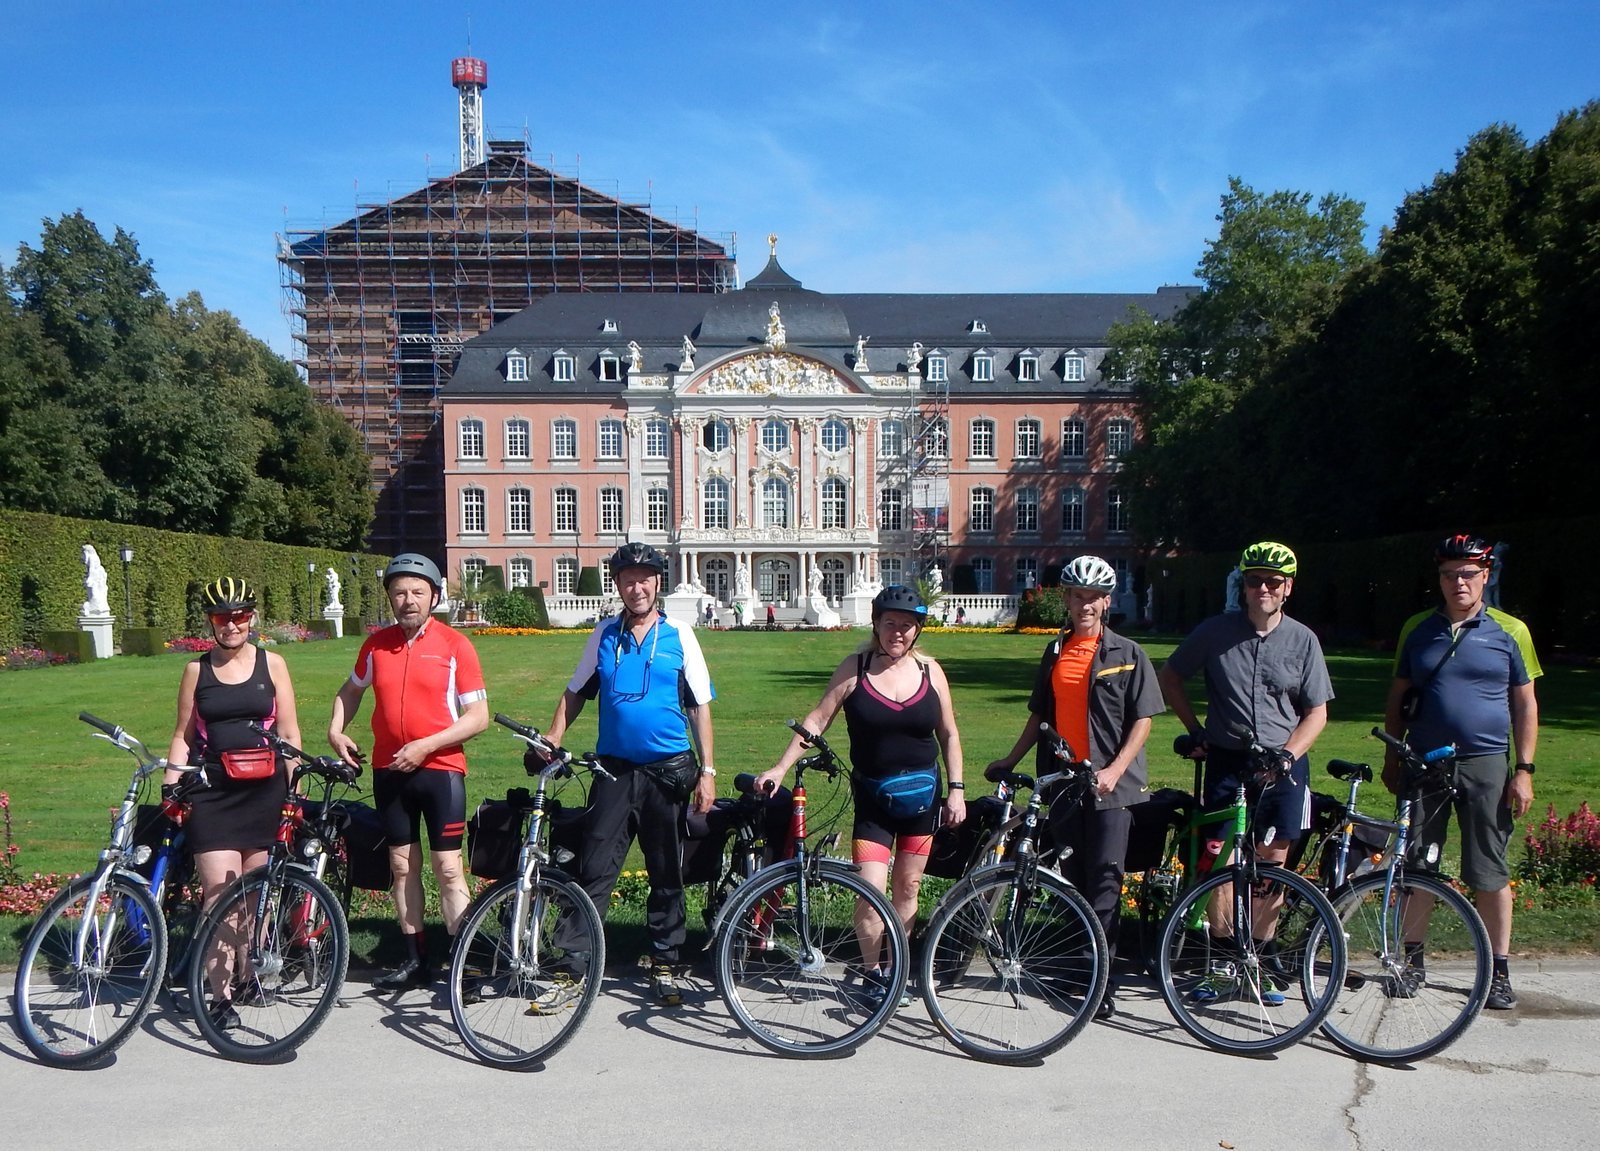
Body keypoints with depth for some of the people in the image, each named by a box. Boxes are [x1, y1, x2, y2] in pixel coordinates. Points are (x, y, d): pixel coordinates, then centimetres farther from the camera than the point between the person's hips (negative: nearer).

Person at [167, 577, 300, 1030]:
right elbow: (183, 736, 12)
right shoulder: (196, 670, 8)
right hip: (212, 790, 0)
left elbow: (289, 733, 6)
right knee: (219, 890, -9)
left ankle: (247, 970, 24)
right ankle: (220, 995, -6)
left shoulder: (272, 664, 6)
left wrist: (292, 788, 2)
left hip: (264, 789, 0)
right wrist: (169, 785, 2)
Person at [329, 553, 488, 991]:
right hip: (389, 771, 5)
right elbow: (351, 690, 23)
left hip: (440, 769, -4)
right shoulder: (376, 644, 4)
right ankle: (416, 959, 22)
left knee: (448, 869, -4)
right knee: (402, 866, 11)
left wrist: (425, 745, -17)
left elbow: (479, 716, -9)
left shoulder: (455, 645, -8)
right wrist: (336, 730, 7)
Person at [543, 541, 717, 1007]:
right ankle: (574, 970, 7)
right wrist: (551, 740, -2)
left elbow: (700, 706, 3)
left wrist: (707, 770, -2)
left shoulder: (680, 636, 1)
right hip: (614, 770, 1)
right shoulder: (604, 636, 6)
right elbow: (575, 693, 13)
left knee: (667, 875, 10)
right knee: (593, 872, -2)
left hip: (669, 771, -1)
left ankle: (664, 964, 24)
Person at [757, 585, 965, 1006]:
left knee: (908, 887, 10)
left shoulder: (929, 670, 0)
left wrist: (956, 789, 1)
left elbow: (949, 735, 7)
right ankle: (871, 971, 9)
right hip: (872, 797, -2)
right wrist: (780, 768, -16)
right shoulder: (855, 668, -6)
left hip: (922, 795, 2)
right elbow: (817, 721, -8)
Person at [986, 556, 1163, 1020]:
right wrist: (1010, 759, 15)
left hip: (1111, 783, -4)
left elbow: (1142, 720, -4)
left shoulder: (1128, 654, -1)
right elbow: (1040, 714, 18)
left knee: (1105, 876, -6)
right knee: (1072, 877, 11)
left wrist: (1114, 770, -15)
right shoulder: (1054, 653, 11)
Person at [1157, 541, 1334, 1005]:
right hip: (1226, 759, 0)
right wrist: (1195, 730, 3)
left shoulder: (1303, 640, 1)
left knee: (1272, 863, 5)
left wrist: (1286, 754, -12)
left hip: (1282, 763, 1)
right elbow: (1170, 676, 10)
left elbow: (1317, 711, 2)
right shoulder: (1216, 631, -1)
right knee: (1221, 862, -2)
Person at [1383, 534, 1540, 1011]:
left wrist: (1524, 769, -3)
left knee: (1490, 873, 3)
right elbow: (1397, 697, 11)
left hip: (1486, 765, -2)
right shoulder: (1417, 629, 6)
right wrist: (1392, 758, 8)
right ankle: (1412, 957, 21)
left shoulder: (1509, 631, 1)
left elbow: (1525, 703, 3)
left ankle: (1499, 970, 16)